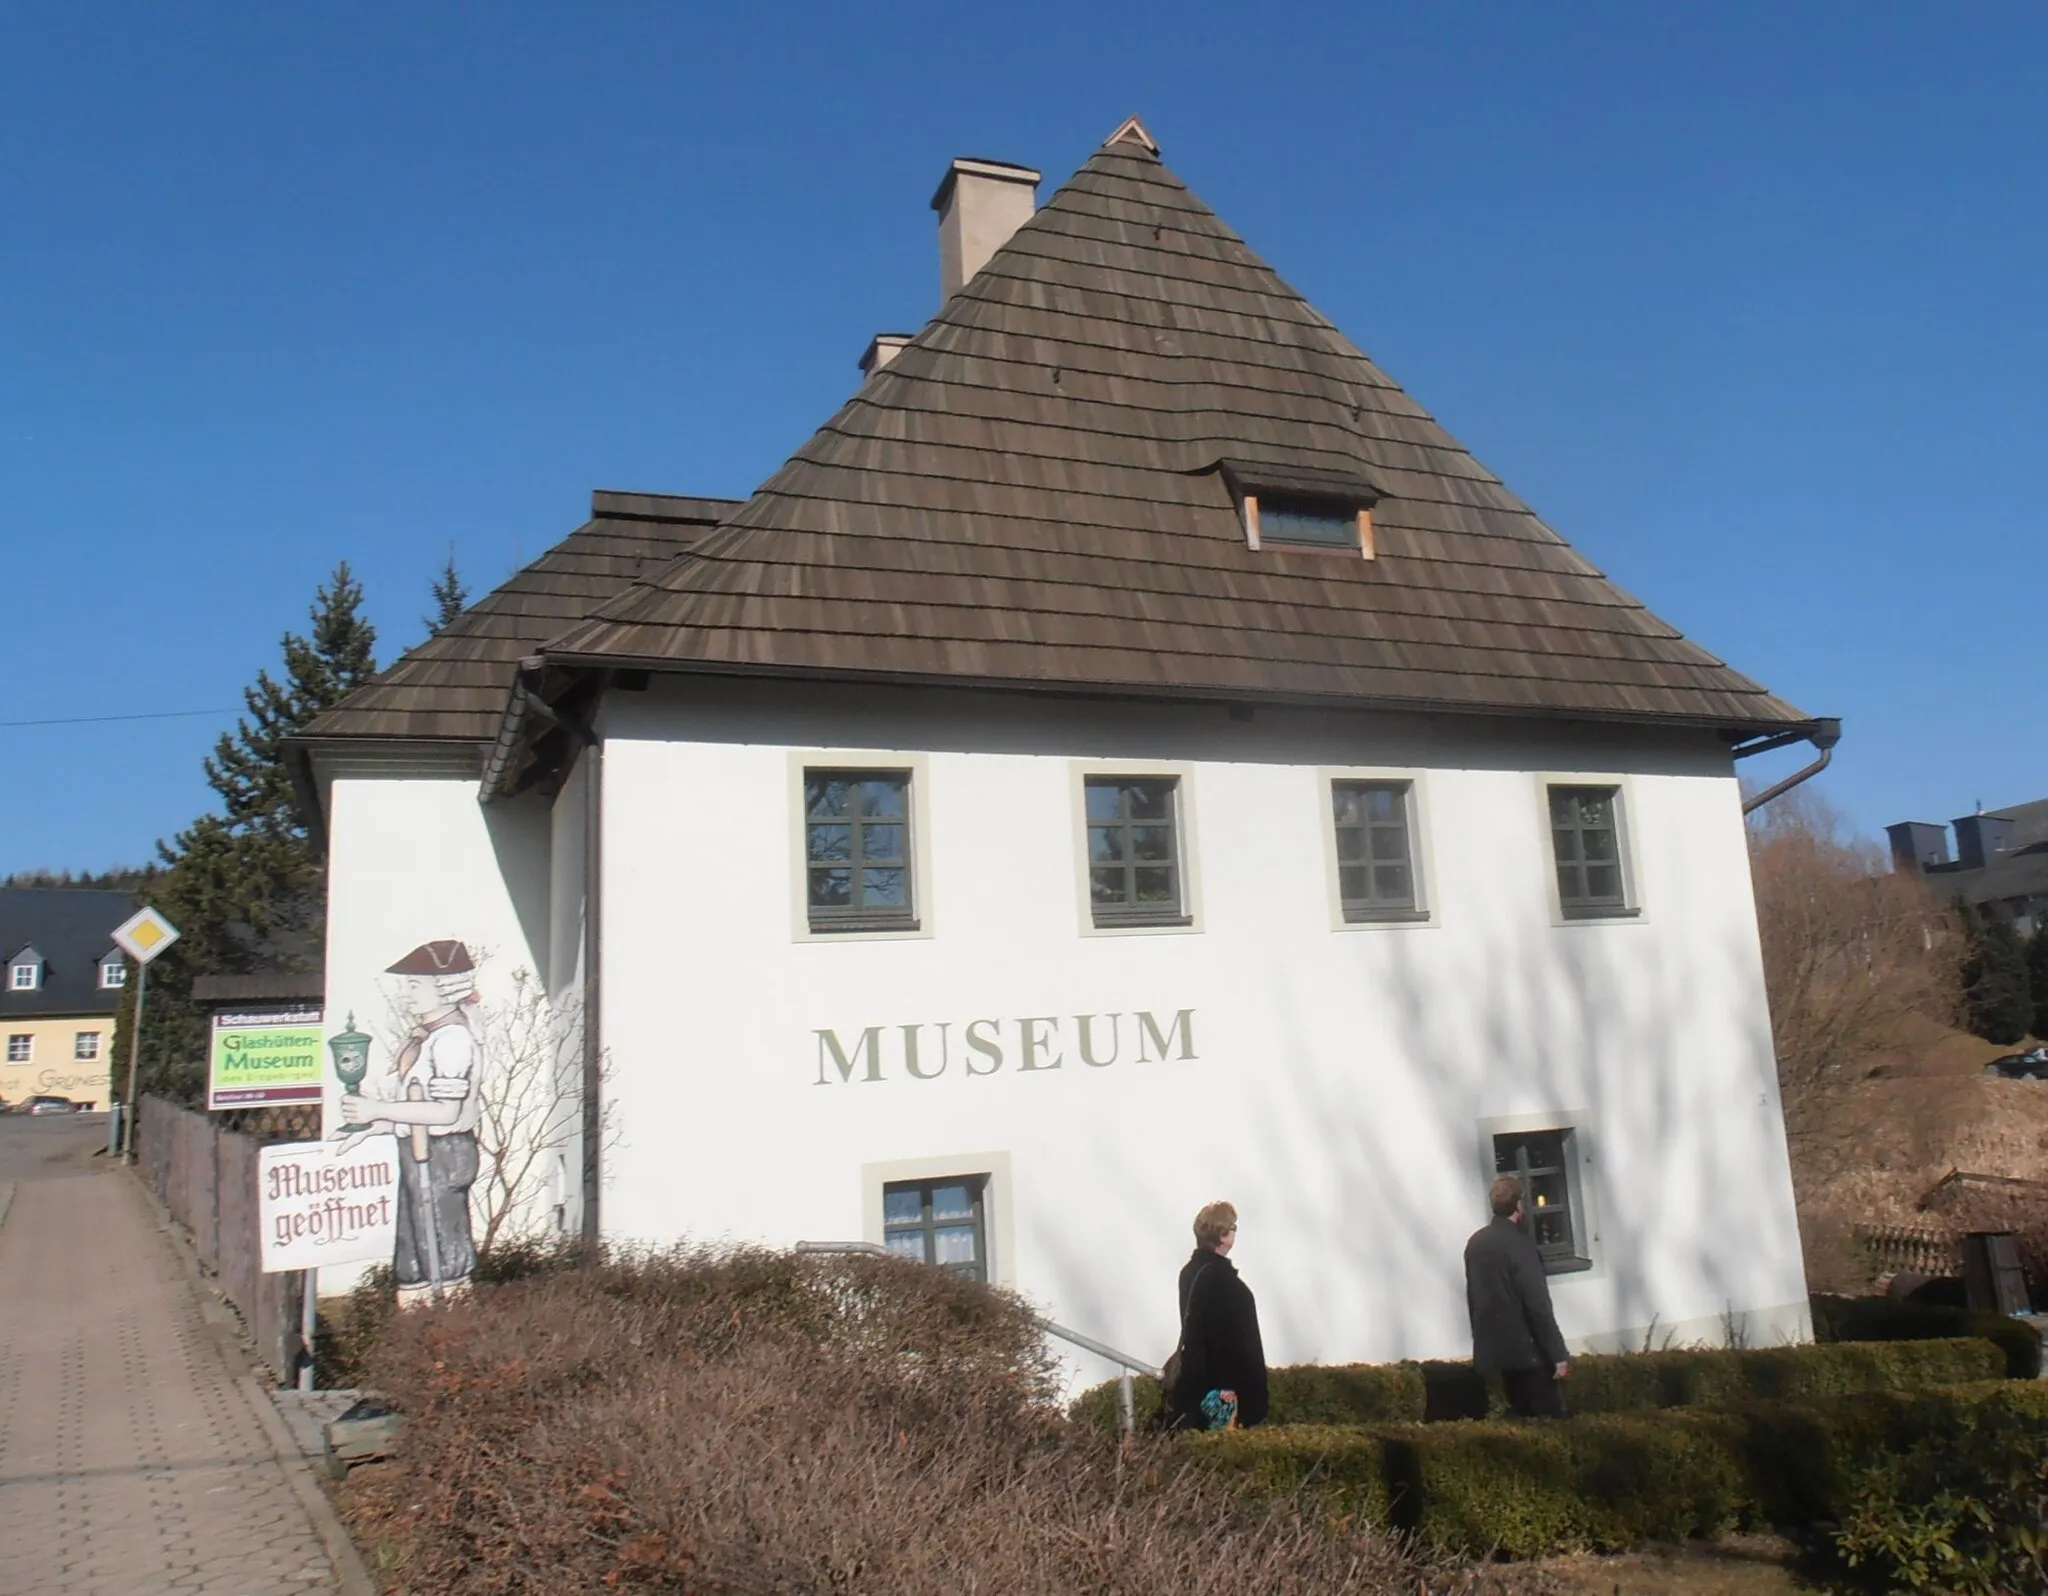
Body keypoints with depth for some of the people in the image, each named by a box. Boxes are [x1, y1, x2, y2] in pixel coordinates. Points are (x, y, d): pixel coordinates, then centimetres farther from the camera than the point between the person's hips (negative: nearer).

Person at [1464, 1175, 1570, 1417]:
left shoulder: (1475, 1242, 6)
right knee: (1550, 1417, -1)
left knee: (1522, 1416, 15)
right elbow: (1538, 1304, -19)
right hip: (1527, 1348, -7)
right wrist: (1558, 1354, -14)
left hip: (1494, 1347, 7)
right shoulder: (1519, 1243, -17)